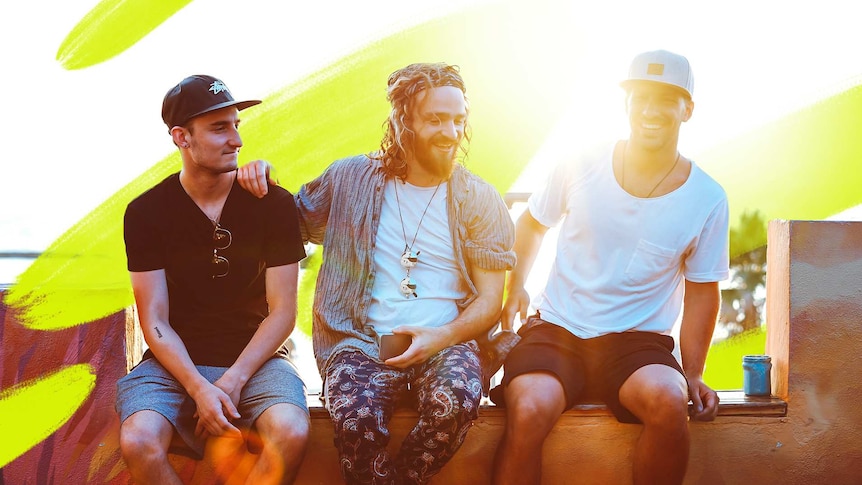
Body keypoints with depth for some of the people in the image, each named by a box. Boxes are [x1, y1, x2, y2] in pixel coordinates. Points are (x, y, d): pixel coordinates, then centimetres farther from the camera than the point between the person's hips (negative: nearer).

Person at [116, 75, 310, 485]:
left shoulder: (273, 203, -2)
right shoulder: (145, 212, -2)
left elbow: (282, 312, -3)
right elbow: (155, 322, -4)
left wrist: (231, 382, -15)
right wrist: (199, 389, -19)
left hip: (255, 359, 0)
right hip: (175, 362, 0)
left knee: (292, 433, -31)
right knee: (138, 442, -29)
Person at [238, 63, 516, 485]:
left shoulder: (479, 201, 7)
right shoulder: (351, 179, 9)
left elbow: (489, 300, 4)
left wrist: (442, 336, -15)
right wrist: (259, 180, 2)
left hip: (445, 342, 1)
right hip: (363, 341, 0)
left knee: (457, 400, -35)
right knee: (356, 418, -35)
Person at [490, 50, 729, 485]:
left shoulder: (707, 199, 0)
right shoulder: (580, 167, -1)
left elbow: (701, 290, 10)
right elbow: (531, 223, 18)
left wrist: (693, 373, 2)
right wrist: (515, 286, 5)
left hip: (638, 341, 0)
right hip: (555, 330, 0)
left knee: (668, 401, -34)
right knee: (528, 411, -32)